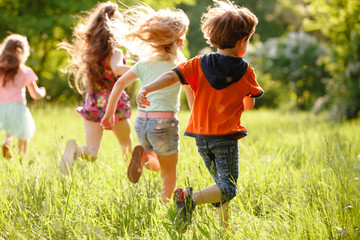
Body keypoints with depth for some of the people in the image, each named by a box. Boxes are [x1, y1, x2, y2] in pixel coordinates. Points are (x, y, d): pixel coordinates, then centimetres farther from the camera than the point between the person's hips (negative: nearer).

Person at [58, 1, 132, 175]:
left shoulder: (90, 49, 6)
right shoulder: (114, 52, -15)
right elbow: (117, 69, -35)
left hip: (93, 104, 5)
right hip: (113, 103, -5)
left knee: (91, 152, -2)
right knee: (127, 146, 19)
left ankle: (75, 150, -32)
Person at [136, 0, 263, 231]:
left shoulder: (199, 64, 2)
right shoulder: (245, 71, -3)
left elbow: (172, 76, -12)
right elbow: (249, 104, 9)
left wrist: (146, 89, -18)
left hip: (202, 136, 5)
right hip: (226, 136, -5)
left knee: (222, 184, 21)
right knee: (228, 188, -9)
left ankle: (225, 227, 20)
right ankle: (191, 198, -34)